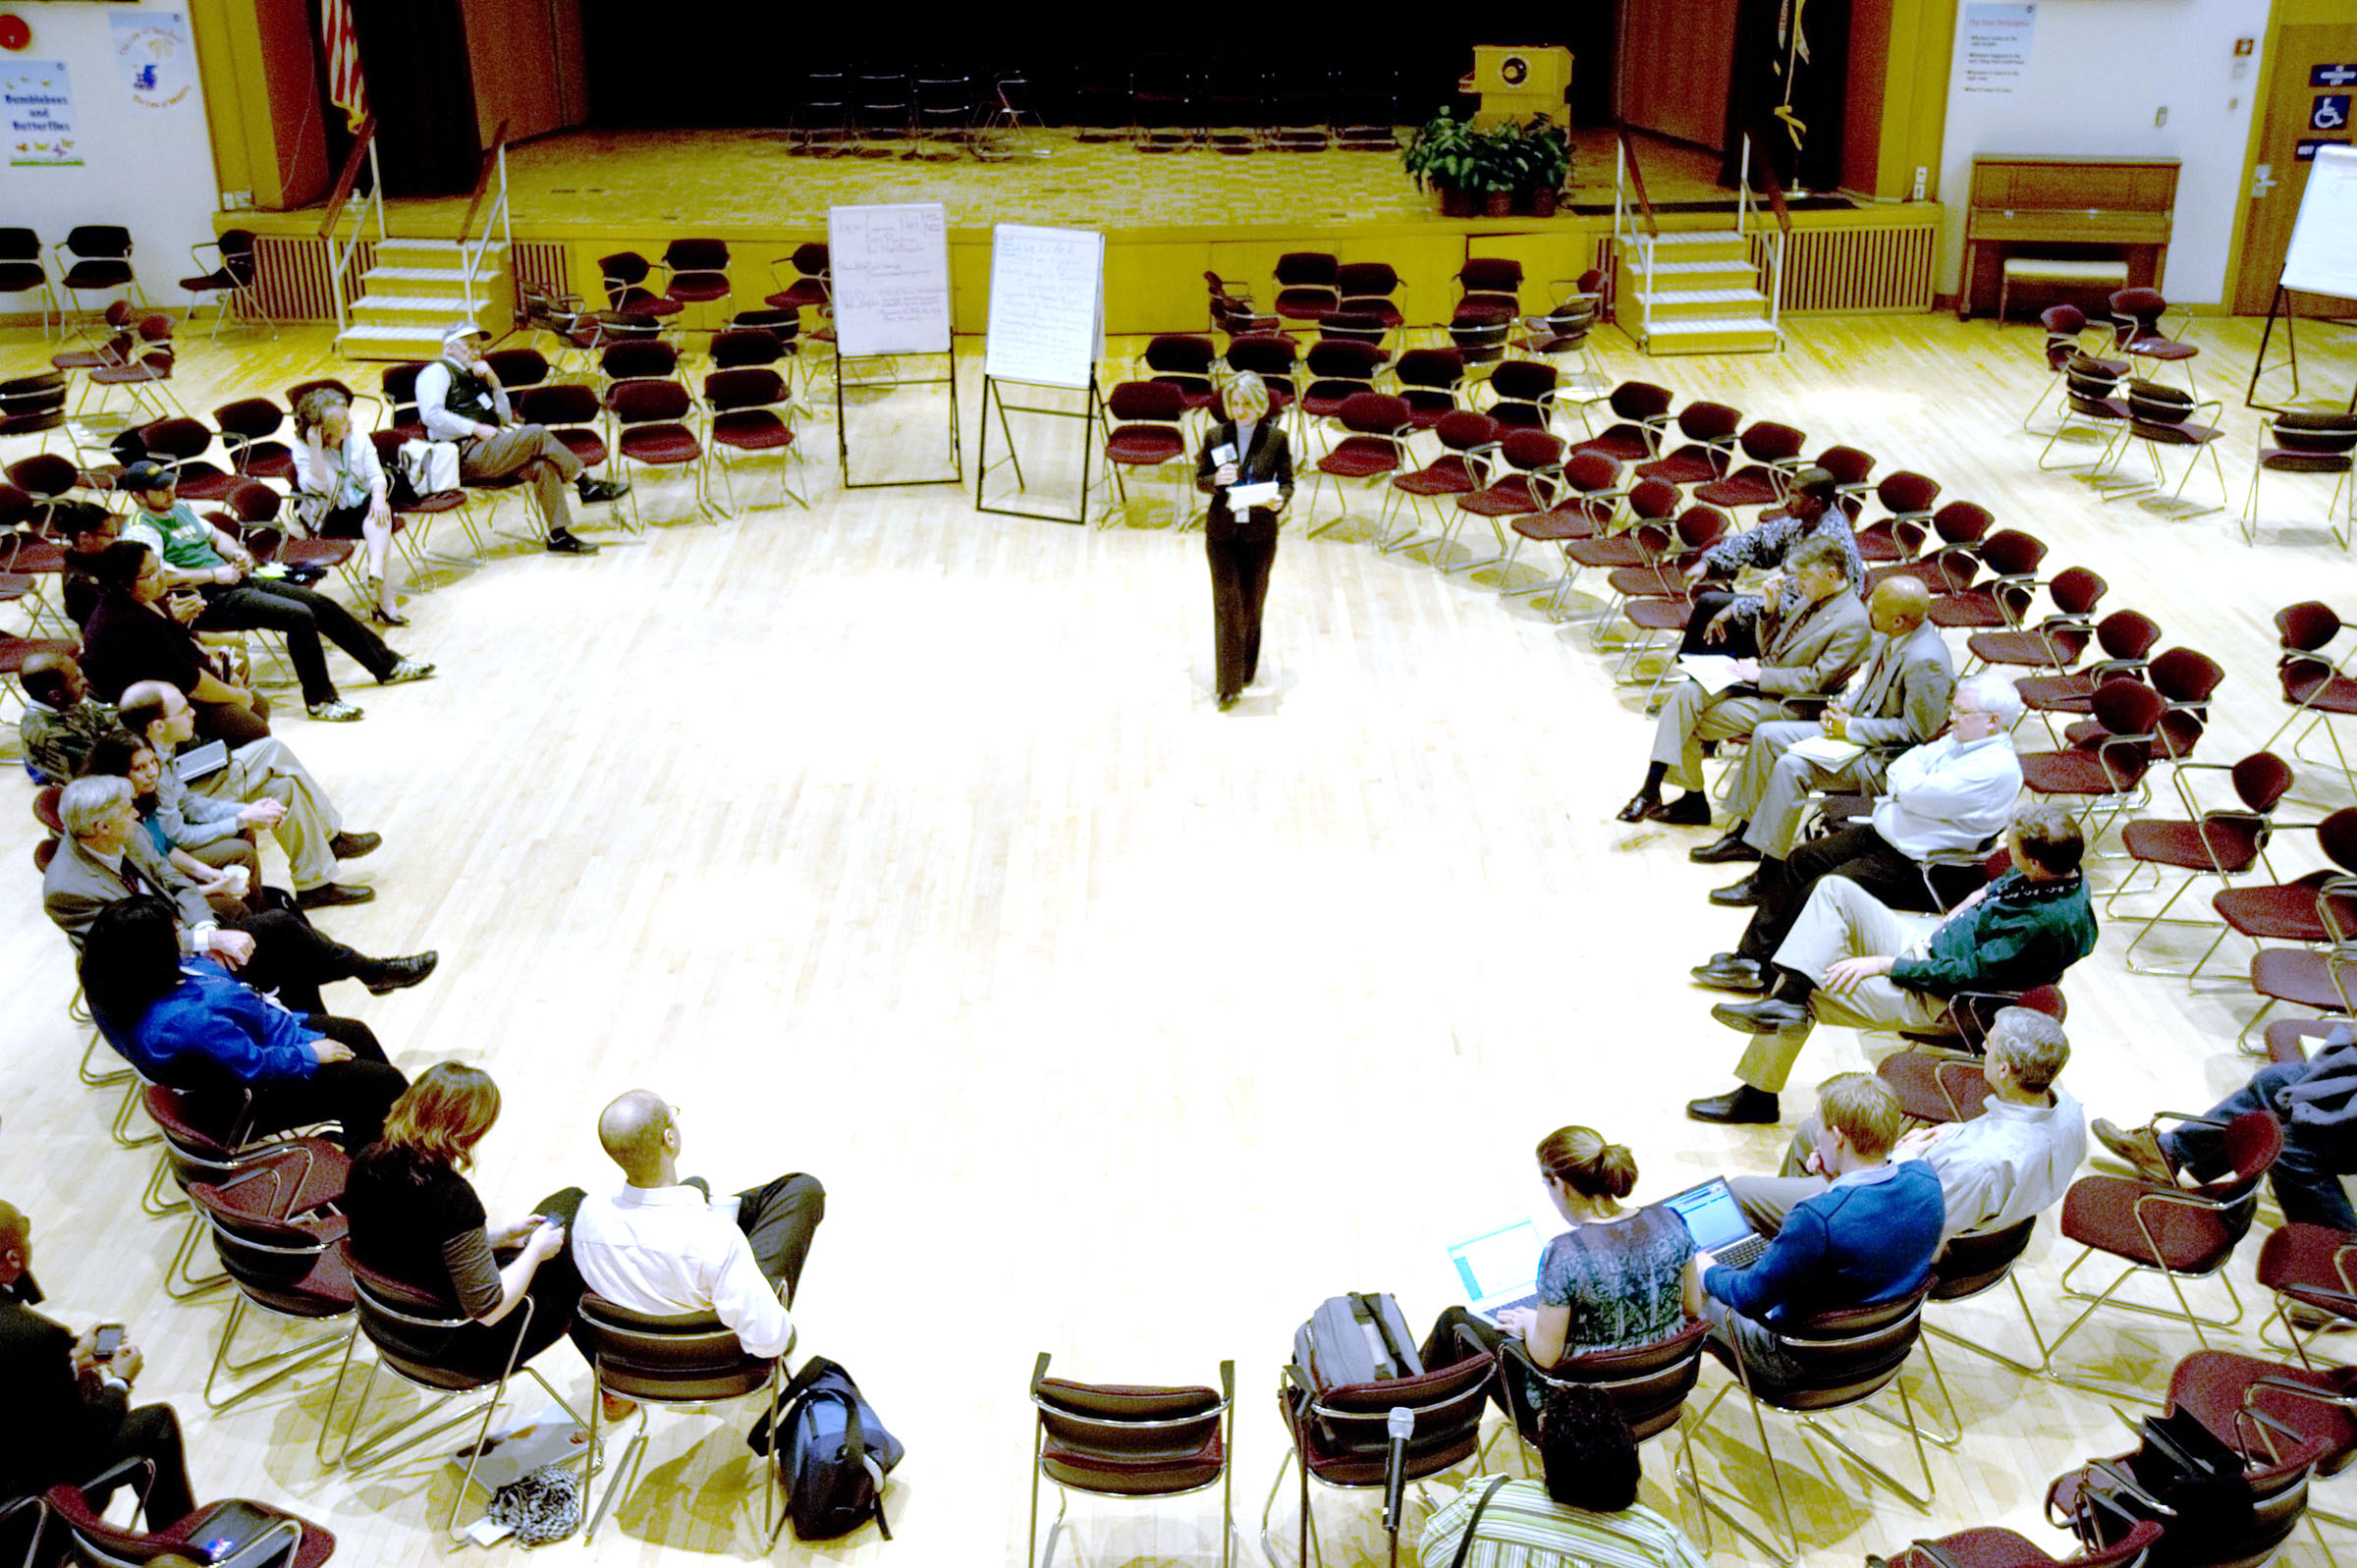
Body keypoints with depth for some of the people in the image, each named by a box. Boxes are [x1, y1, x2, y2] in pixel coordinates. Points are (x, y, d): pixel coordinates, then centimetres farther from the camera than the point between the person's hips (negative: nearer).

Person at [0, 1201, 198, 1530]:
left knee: (87, 1380, 29)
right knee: (159, 1420, 12)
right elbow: (80, 1435, -22)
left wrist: (72, 1359, 11)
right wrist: (121, 1381, -5)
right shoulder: (38, 1335, -34)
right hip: (32, 1479, -7)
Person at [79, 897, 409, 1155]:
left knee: (357, 1033, 23)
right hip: (255, 1096, -11)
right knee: (386, 1083, -1)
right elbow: (256, 1067, -33)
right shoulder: (185, 1020, -45)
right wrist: (309, 1055, -17)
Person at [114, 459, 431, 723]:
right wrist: (215, 574, -19)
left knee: (321, 604, 3)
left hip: (234, 580, 9)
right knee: (299, 616, -26)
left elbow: (216, 535, 30)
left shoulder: (179, 507, 17)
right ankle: (320, 700, -15)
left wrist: (238, 553, 8)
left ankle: (387, 665, 14)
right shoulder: (139, 529, -10)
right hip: (207, 603, -9)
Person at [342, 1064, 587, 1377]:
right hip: (455, 1349, -8)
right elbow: (489, 1310, -29)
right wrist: (536, 1249, -12)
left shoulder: (368, 1163, -12)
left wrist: (503, 1234, 9)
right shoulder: (452, 1196, -35)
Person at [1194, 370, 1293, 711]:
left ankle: (1247, 667, 32)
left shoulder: (1276, 438, -3)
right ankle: (1228, 682, -2)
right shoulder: (1216, 436, 0)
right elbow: (1199, 479, 5)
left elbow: (1287, 481, 2)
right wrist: (1217, 480, -17)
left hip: (1260, 532, 0)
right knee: (1227, 602, -5)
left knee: (1252, 602, 10)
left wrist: (1280, 499, -21)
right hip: (1222, 530, 0)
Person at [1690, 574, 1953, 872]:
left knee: (1792, 767, -24)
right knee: (1767, 735, 5)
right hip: (1860, 730, 10)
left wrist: (1851, 728, -20)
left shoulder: (1926, 663, -28)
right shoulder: (1892, 636, 1)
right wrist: (1846, 705, -1)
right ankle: (1747, 834, 13)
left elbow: (1916, 731, -23)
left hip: (1887, 760, -10)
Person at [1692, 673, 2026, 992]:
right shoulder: (1958, 739, 10)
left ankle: (1765, 972, -7)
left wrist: (1911, 765, -5)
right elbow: (1894, 775, 13)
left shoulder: (1997, 768, -20)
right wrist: (1906, 788, -8)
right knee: (1799, 862, 6)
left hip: (1913, 866, -10)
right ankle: (1751, 954, 8)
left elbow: (1916, 793, -25)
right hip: (1880, 833, 10)